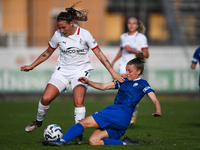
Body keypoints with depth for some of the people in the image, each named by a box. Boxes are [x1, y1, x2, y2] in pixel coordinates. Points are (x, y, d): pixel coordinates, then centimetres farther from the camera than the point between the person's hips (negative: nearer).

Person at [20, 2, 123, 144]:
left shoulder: (84, 34, -14)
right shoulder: (58, 35, -6)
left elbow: (99, 53, -10)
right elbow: (48, 52, 11)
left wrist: (112, 71, -15)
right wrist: (31, 66, 11)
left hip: (81, 70, -2)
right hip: (62, 70, 2)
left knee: (78, 101, -25)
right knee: (46, 98, -12)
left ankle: (79, 134, -12)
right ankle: (38, 121, 18)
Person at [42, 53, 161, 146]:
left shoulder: (142, 83, 7)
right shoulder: (124, 81, 28)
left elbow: (155, 100, -2)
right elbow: (103, 86, 30)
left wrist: (158, 111, -24)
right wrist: (88, 82, 15)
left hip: (121, 112, -8)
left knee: (84, 122, -14)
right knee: (93, 141, -9)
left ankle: (62, 141, -22)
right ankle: (125, 144, -17)